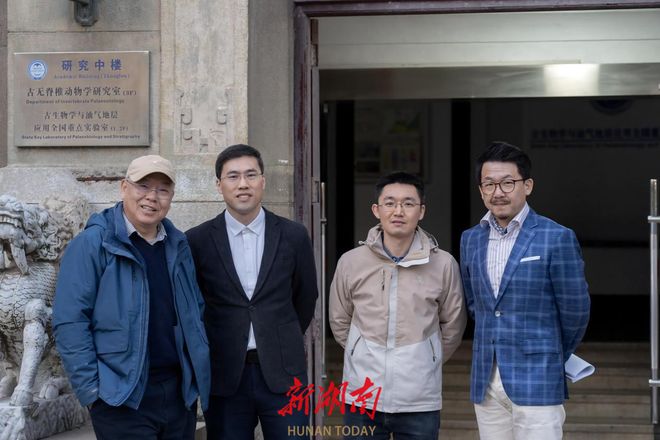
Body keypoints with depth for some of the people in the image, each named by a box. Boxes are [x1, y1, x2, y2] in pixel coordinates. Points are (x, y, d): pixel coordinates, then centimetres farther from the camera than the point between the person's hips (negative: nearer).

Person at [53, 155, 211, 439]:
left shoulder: (178, 246, 11)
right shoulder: (91, 245, -8)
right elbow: (69, 321, -12)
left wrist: (198, 369, 11)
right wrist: (91, 389, -15)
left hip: (181, 392, 6)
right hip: (123, 398, -6)